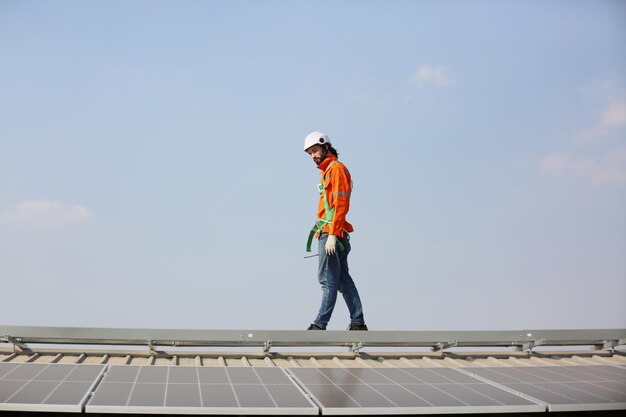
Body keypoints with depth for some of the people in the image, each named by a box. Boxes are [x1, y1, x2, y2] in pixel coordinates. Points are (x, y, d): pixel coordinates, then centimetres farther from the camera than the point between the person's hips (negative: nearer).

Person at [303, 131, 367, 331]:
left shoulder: (336, 168, -7)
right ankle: (358, 323, 12)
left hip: (331, 233, -10)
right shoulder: (328, 170, 22)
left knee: (328, 280, -7)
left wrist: (332, 235, -21)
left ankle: (320, 324, -5)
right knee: (343, 280, 9)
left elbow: (341, 205, -17)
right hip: (330, 234, 10)